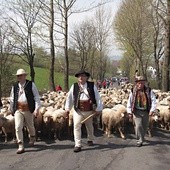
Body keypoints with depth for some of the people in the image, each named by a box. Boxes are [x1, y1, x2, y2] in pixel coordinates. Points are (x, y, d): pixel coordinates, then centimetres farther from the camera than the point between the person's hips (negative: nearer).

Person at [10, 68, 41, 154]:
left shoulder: (31, 85, -3)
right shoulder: (14, 86, 6)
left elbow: (36, 97, -4)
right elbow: (12, 98, 16)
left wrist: (37, 108, -11)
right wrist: (11, 109, 18)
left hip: (28, 109, -1)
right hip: (18, 109, 2)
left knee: (30, 126, 16)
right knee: (18, 127, -9)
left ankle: (32, 138, 46)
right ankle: (21, 146, -3)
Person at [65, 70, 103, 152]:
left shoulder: (92, 86, -3)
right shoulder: (74, 86, 0)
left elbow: (97, 98, -3)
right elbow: (69, 97, 6)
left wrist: (98, 109, -5)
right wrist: (67, 108, 6)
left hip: (89, 110, 1)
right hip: (78, 110, 0)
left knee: (89, 126, 20)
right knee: (76, 126, -12)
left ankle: (90, 140, 44)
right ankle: (77, 145, -7)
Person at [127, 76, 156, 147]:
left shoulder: (149, 91, -1)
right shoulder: (133, 91, -1)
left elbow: (153, 100, -2)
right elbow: (129, 102, 5)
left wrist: (152, 110, -11)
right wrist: (129, 112, 2)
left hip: (146, 112, 2)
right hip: (137, 111, -1)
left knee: (145, 126, 11)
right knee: (138, 125, -13)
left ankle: (141, 137, 34)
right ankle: (140, 140, -2)